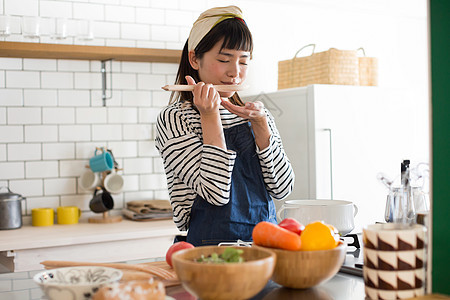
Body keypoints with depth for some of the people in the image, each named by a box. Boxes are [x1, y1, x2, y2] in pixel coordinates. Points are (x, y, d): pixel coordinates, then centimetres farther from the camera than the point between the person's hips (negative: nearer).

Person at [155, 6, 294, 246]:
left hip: (267, 242, 2)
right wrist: (210, 116, -13)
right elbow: (216, 193, -12)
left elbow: (282, 189, 3)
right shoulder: (174, 118, -3)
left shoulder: (259, 114, 12)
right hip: (211, 244, -2)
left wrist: (261, 125, -7)